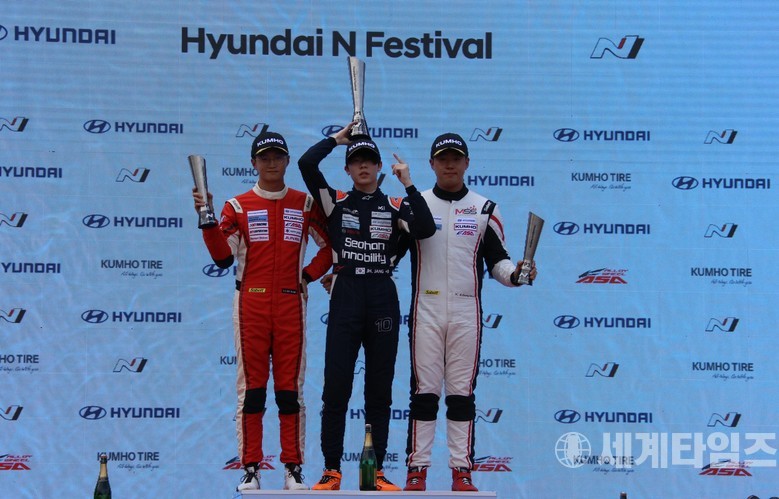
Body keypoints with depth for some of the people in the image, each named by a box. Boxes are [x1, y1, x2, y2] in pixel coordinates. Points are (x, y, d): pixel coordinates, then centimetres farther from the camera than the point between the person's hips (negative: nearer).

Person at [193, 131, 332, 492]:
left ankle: (293, 469, 8)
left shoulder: (305, 204, 10)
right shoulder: (237, 206, 5)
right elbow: (223, 258, -5)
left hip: (290, 303, 1)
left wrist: (308, 275, 5)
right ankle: (250, 470, 6)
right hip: (251, 303, -1)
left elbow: (330, 245, 16)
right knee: (251, 386, 0)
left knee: (290, 386, 3)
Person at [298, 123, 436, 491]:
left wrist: (408, 184, -9)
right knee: (336, 385, -3)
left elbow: (425, 229, -11)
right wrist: (337, 138, 5)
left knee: (380, 388, 6)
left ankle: (376, 470, 13)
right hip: (345, 298, -1)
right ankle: (331, 470, 5)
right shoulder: (336, 201, 7)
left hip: (383, 299, 1)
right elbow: (306, 164, -7)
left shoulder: (395, 206, 9)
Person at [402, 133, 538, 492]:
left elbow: (496, 259, 7)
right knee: (424, 390, 0)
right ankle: (417, 469, 5)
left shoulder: (485, 209, 8)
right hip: (426, 310, -1)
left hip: (466, 312, 1)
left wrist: (515, 273, -13)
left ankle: (462, 471, 7)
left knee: (462, 392, 3)